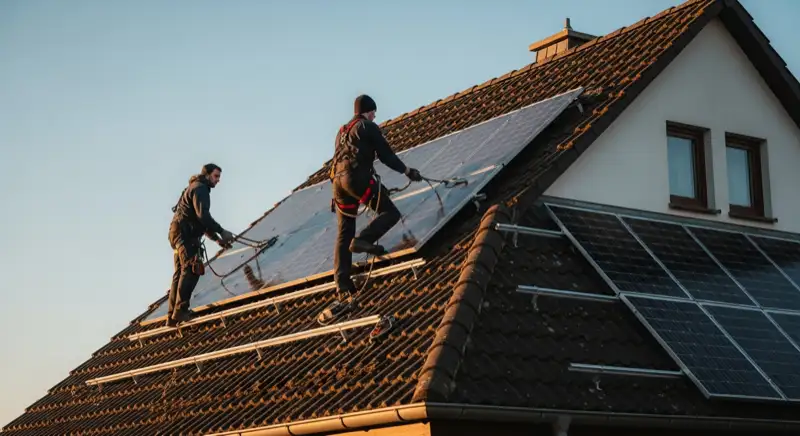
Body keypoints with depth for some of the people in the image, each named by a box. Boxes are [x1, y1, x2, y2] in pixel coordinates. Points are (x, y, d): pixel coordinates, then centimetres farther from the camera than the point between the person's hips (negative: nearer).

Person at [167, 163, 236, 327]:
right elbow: (203, 215, -20)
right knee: (191, 269, -18)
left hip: (180, 234, 11)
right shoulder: (200, 188, -5)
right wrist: (221, 231, -17)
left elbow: (201, 221, 31)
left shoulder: (195, 189, 28)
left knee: (180, 273, 8)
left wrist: (217, 239, 24)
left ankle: (172, 316, 6)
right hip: (185, 234, -11)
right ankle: (180, 310, -28)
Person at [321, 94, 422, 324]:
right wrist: (407, 171, 17)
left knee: (344, 236, 3)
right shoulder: (368, 127, 6)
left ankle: (343, 291, -3)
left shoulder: (342, 131, 30)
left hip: (338, 180, 7)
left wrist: (375, 187, 39)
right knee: (390, 213, -1)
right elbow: (386, 155, 2)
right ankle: (363, 239, -26)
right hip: (357, 176, -7)